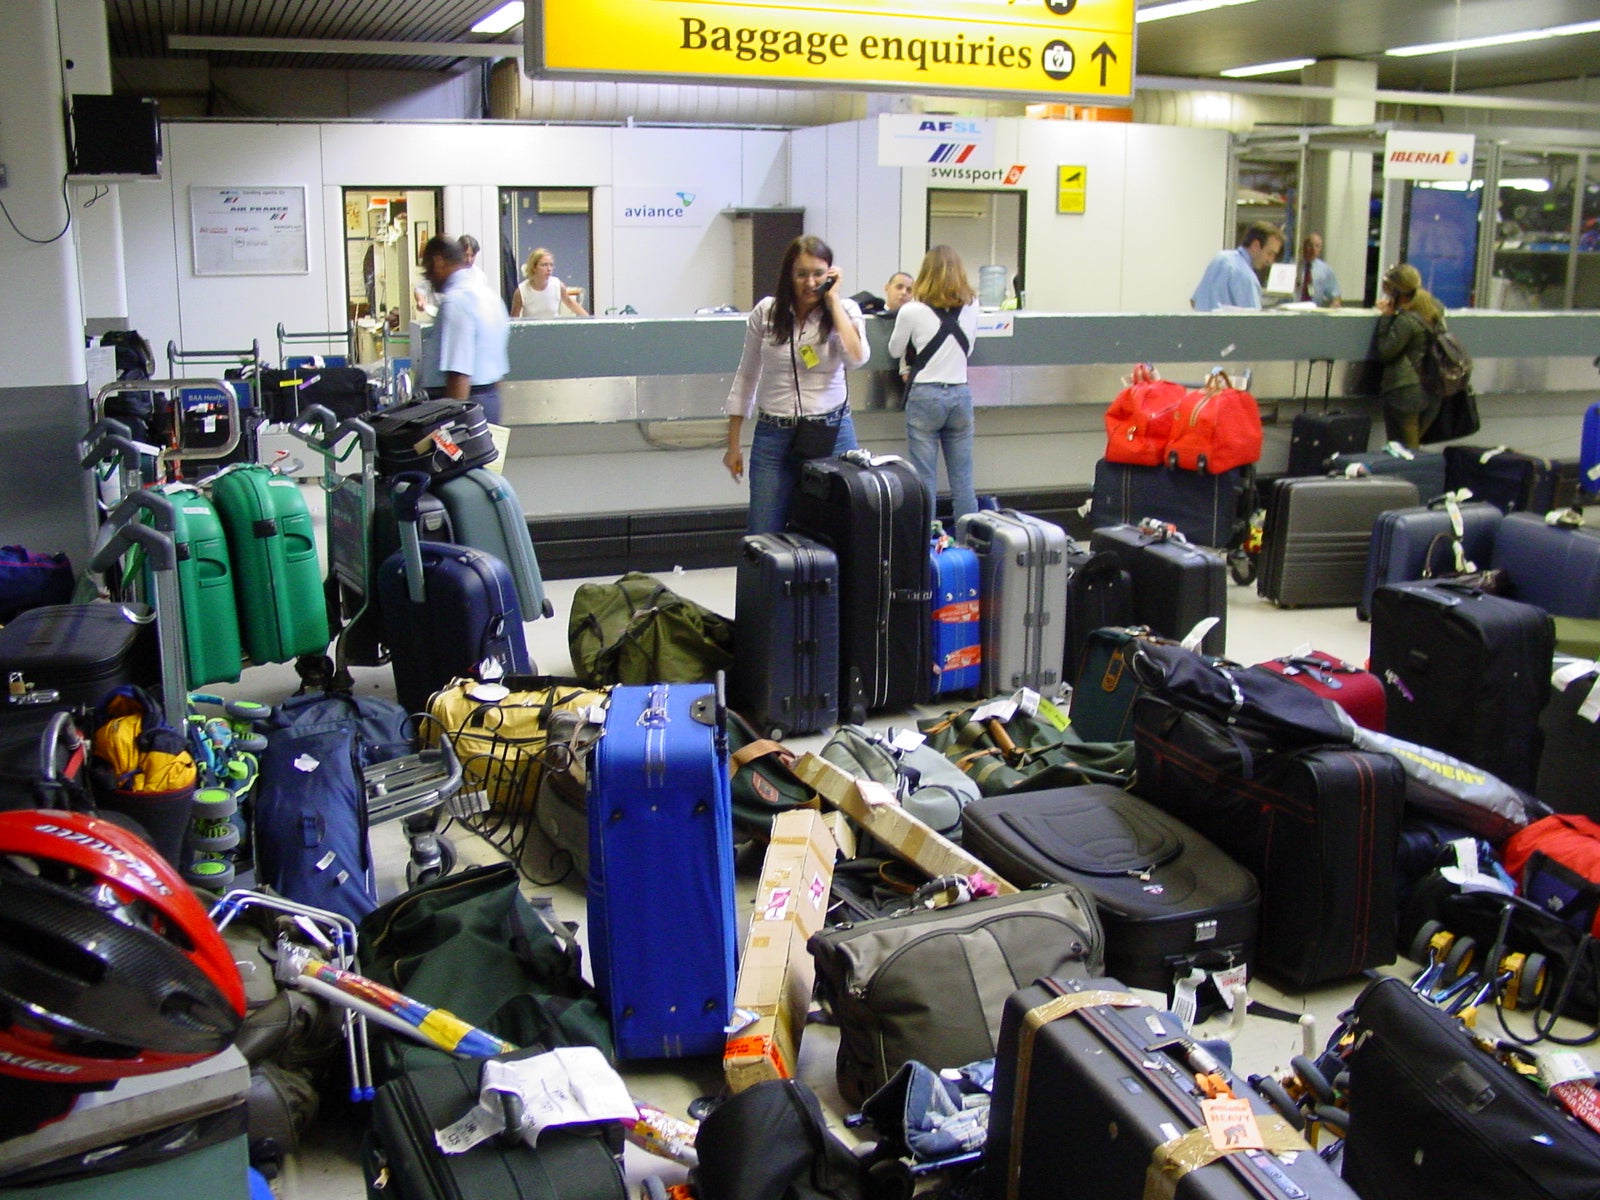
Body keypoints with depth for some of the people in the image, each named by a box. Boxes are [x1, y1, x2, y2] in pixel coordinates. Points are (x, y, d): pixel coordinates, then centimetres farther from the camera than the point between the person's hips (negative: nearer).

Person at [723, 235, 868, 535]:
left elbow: (856, 358, -20)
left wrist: (833, 300, -13)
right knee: (763, 538, 2)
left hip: (831, 433, -1)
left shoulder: (845, 310, 0)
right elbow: (746, 378, 10)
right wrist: (733, 444, 10)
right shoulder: (766, 312, 2)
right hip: (773, 436, 1)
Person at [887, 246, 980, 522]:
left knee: (925, 479, 1)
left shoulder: (912, 311, -10)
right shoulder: (971, 307, 1)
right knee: (962, 479, 9)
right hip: (961, 394, 4)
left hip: (925, 396, -3)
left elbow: (895, 350, 5)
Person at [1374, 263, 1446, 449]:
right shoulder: (1435, 310, 5)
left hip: (1404, 392, -8)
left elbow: (1385, 352, -13)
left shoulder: (1406, 321, -19)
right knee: (1414, 447, 18)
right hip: (1430, 391, 8)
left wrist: (1386, 316, -9)